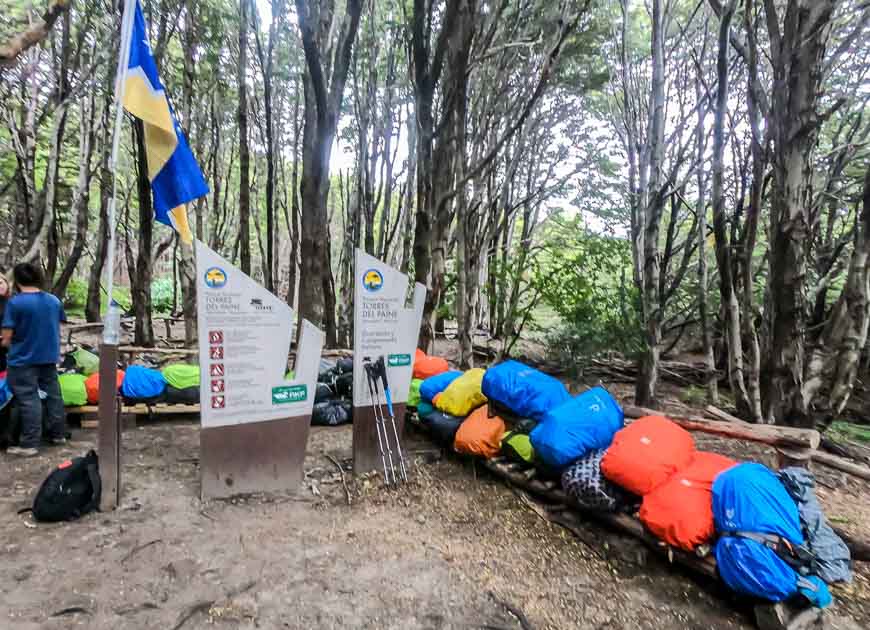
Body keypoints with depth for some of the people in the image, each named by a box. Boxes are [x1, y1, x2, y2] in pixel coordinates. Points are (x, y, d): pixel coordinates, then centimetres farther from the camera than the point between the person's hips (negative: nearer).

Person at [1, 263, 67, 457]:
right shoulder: (54, 300, 3)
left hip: (24, 359, -5)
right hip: (49, 357, 6)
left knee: (29, 400, -1)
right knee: (53, 394, 14)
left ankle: (30, 444, 3)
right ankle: (58, 434, 22)